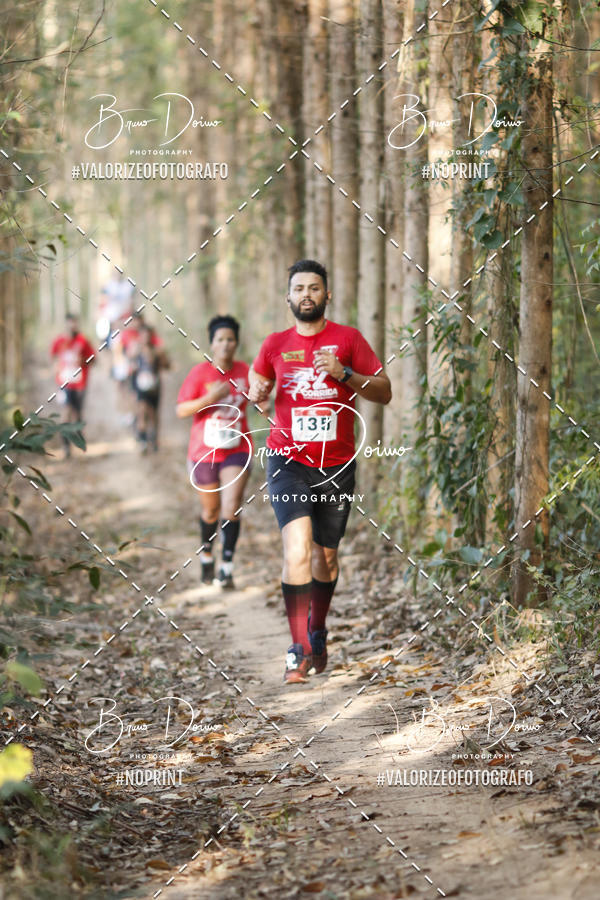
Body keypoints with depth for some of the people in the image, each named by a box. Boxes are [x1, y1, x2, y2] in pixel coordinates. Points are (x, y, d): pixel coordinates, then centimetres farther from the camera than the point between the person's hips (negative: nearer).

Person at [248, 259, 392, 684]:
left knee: (326, 554, 12)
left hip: (337, 465, 1)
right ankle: (299, 649, -20)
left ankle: (317, 633, 37)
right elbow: (257, 384, 25)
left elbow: (384, 392, 0)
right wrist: (257, 393, 1)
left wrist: (345, 374, -16)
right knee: (297, 547, -20)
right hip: (288, 461, -1)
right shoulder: (276, 344, 5)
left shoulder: (348, 339, 1)